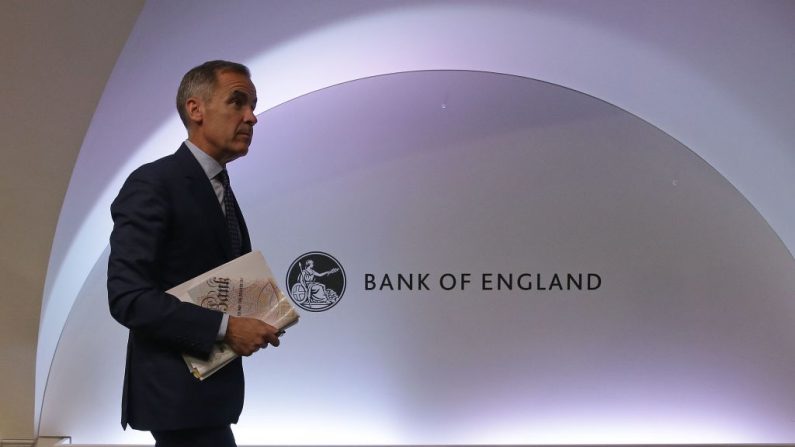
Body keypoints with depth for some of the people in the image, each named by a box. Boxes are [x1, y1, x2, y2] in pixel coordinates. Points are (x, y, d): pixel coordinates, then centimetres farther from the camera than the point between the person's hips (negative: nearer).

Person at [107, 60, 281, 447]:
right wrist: (225, 327, -24)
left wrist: (257, 315, 1)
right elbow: (127, 296, -22)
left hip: (208, 386, 9)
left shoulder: (219, 188, 15)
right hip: (178, 392, -9)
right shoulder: (153, 184, -14)